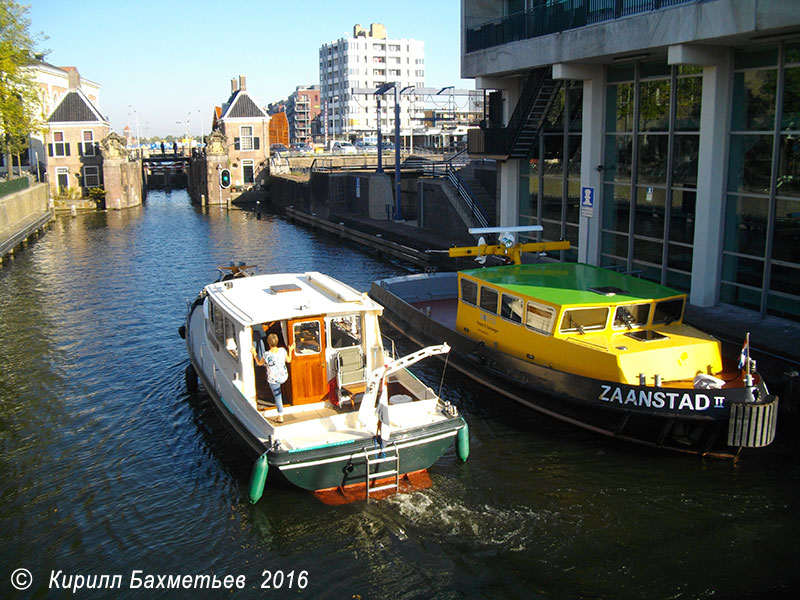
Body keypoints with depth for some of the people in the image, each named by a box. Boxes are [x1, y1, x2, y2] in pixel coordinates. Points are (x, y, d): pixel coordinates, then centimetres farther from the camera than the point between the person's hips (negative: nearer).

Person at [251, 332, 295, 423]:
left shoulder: (266, 355, -26)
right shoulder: (282, 350, -18)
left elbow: (259, 363, -5)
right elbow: (288, 360, 1)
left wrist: (254, 353, 7)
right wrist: (290, 350, 16)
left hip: (273, 379, -2)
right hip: (284, 377, 2)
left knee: (277, 396, 14)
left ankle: (280, 416, 27)